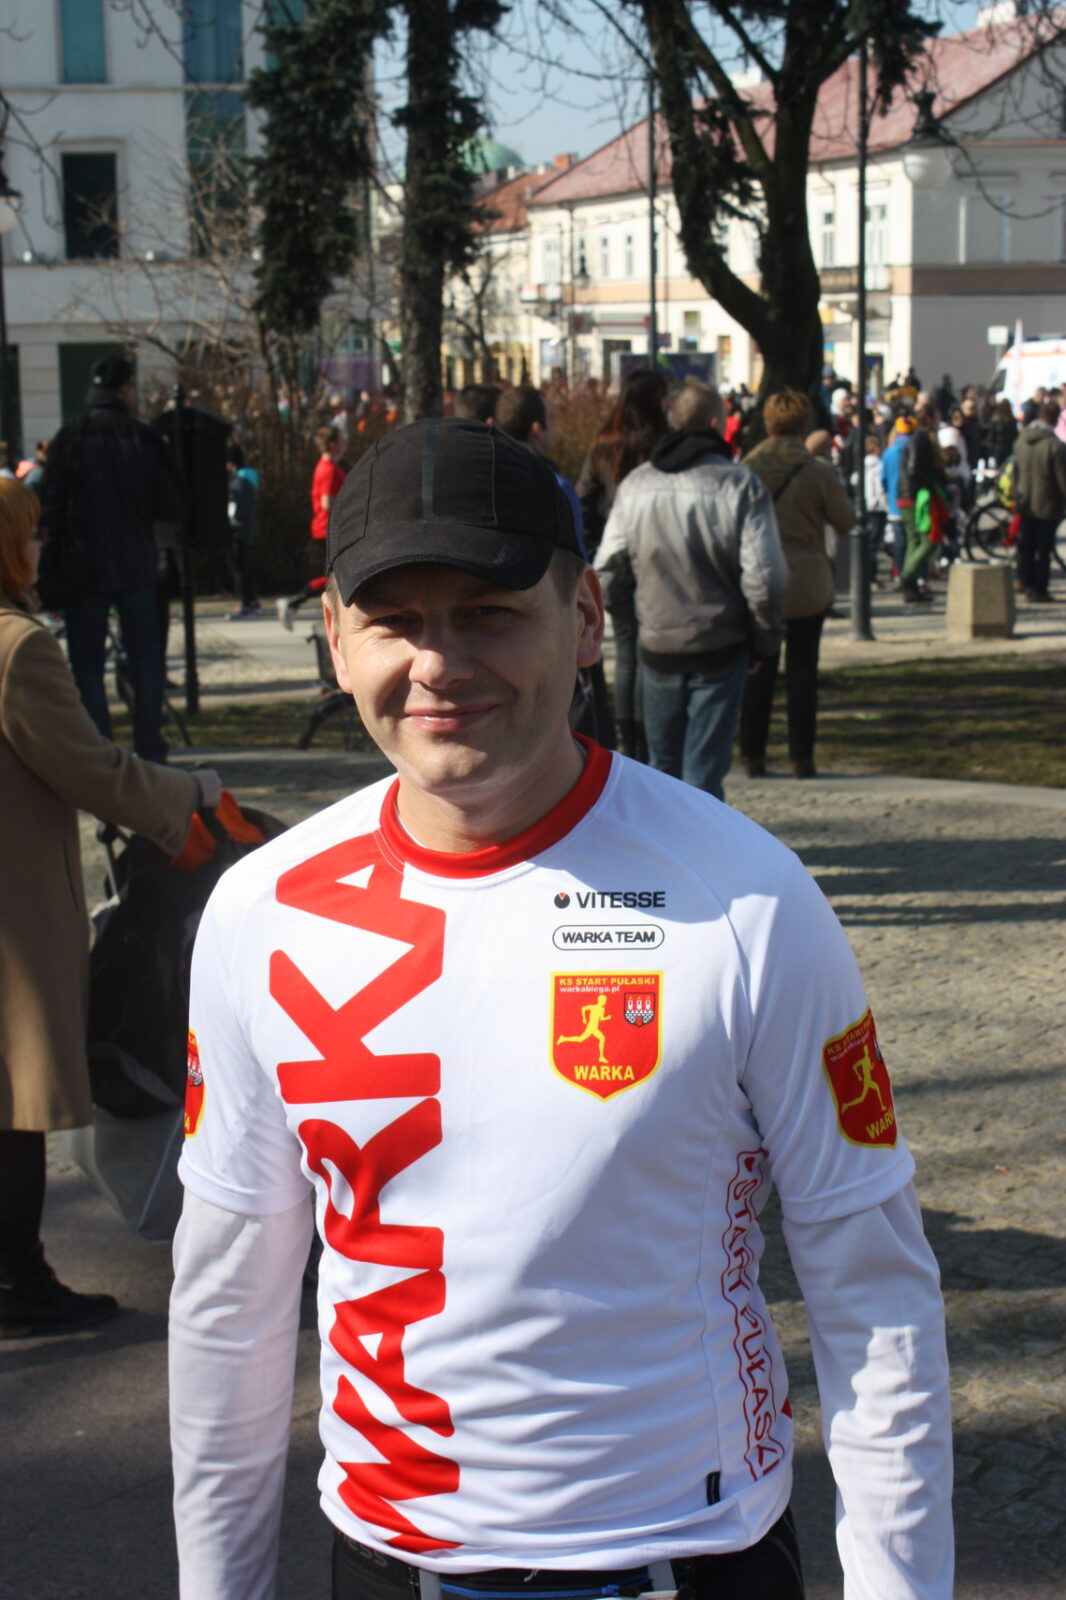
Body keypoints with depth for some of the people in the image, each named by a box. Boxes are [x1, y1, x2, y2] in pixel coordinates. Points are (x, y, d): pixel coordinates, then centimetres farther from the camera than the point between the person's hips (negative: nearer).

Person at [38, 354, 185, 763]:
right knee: (145, 659, 11)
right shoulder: (145, 439, -3)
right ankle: (150, 748, 12)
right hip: (136, 567, 1)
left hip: (84, 570, -1)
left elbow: (51, 506, -7)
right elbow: (171, 507, -2)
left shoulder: (70, 438, -6)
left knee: (87, 663, 4)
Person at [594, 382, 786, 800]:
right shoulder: (739, 484, -11)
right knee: (704, 768, 0)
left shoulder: (635, 485, 1)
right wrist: (766, 640, 0)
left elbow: (607, 571, 5)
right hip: (720, 649, -3)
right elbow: (764, 578, -13)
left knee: (662, 764, 18)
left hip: (657, 647, 4)